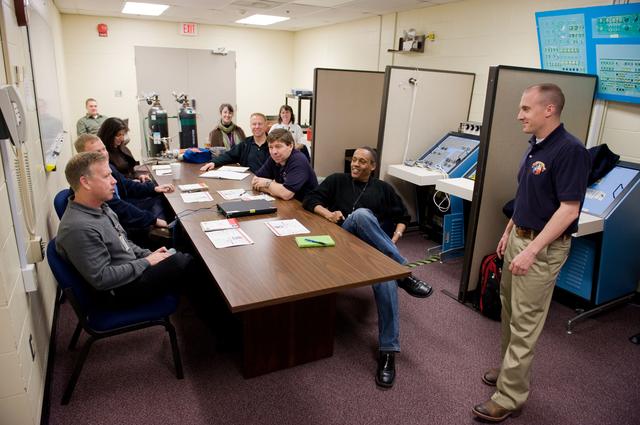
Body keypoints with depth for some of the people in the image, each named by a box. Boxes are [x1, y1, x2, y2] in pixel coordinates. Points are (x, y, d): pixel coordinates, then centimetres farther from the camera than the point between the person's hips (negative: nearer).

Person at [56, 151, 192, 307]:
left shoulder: (100, 207, 5)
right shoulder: (78, 228, -26)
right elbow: (101, 278, -25)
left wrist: (149, 255, 3)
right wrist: (146, 263, -18)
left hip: (133, 269, 9)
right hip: (119, 291, -9)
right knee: (182, 262, -18)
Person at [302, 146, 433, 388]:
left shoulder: (383, 188, 25)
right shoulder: (337, 180, 21)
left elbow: (402, 216, 25)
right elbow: (311, 200, 11)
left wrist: (396, 235, 3)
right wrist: (328, 213, -10)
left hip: (379, 246, 1)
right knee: (361, 214, -36)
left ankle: (388, 351, -32)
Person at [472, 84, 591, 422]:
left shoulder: (570, 150, -19)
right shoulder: (535, 146, 9)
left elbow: (569, 209, -23)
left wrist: (532, 251, -26)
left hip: (543, 248, -9)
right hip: (519, 238, 9)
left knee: (524, 323, -1)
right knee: (510, 312, 18)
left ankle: (509, 397, 10)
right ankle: (511, 369, 36)